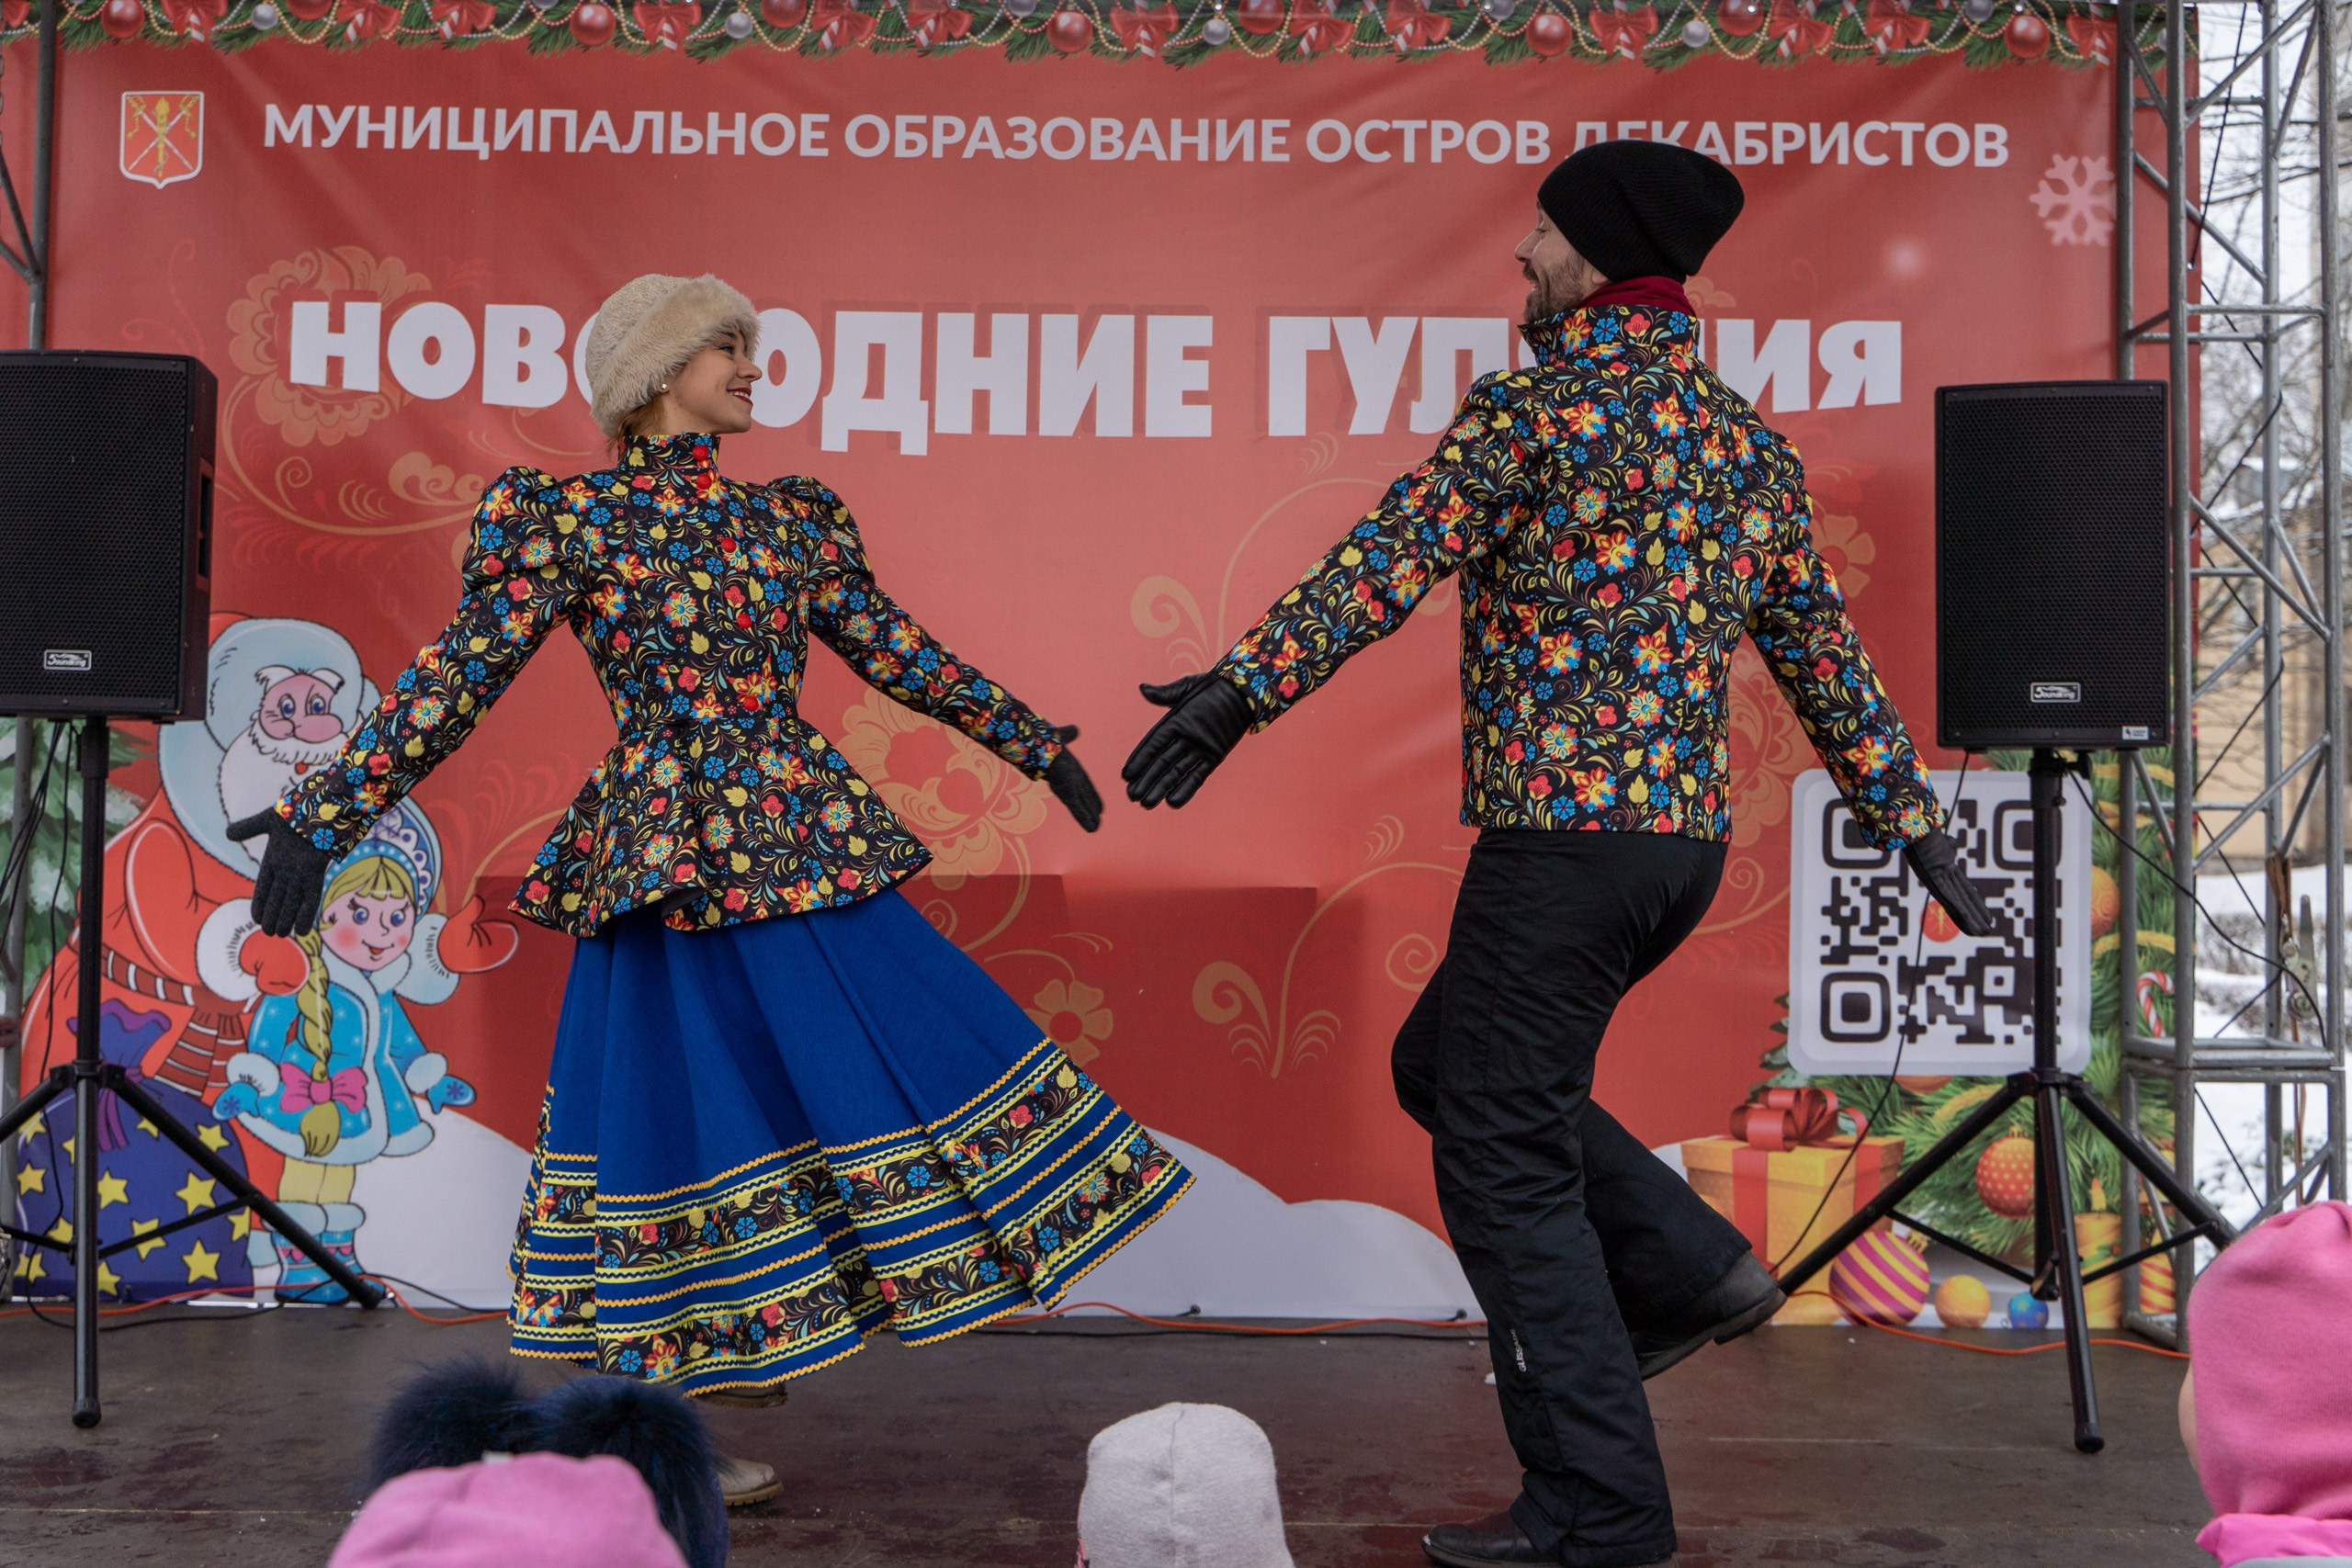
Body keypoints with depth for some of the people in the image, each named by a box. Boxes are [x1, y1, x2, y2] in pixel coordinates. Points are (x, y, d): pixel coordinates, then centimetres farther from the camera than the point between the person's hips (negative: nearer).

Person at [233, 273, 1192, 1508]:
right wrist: (323, 814, -12)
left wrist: (1035, 745, 22)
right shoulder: (573, 518, -3)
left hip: (806, 839, 6)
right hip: (667, 860, -6)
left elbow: (900, 655, 19)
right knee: (691, 1103, 1)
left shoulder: (792, 519, 13)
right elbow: (457, 681, -6)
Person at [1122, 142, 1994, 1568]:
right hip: (1689, 835, 8)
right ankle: (1690, 1267, 16)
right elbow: (1826, 654, 16)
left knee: (1507, 1164, 1)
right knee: (1445, 1062, 24)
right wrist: (1915, 824, 20)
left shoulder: (1543, 402, -7)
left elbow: (1395, 557, -17)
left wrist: (1243, 687, -18)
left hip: (1562, 833, -8)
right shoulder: (1753, 442, 14)